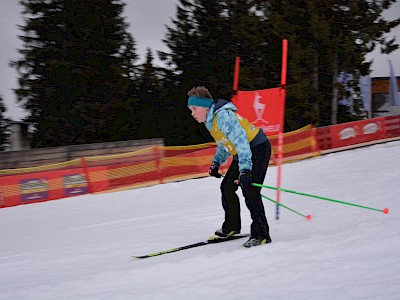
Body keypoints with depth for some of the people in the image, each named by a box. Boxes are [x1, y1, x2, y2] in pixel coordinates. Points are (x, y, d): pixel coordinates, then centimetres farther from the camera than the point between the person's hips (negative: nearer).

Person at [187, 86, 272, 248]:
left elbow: (240, 140, -34)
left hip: (258, 149, -10)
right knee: (227, 188, 12)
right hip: (243, 153, 10)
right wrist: (216, 162, 8)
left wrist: (245, 169, -42)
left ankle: (261, 235, -15)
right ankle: (232, 227, 28)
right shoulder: (211, 120, 7)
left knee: (249, 191, -19)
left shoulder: (223, 116, -25)